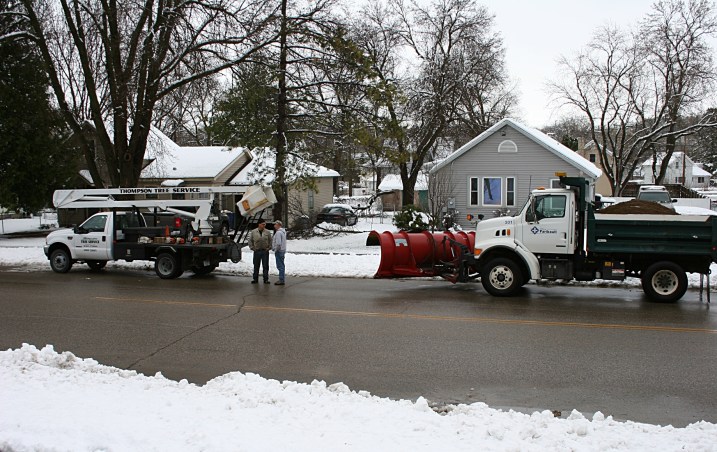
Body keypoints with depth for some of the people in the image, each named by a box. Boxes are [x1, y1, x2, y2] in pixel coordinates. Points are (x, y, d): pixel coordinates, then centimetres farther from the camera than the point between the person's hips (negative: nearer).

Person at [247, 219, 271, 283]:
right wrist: (252, 248, 2)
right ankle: (255, 279, 14)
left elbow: (270, 241, 10)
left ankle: (266, 279, 8)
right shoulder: (253, 232, 2)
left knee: (265, 266, 1)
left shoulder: (267, 232, 3)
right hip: (257, 251, 0)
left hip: (265, 251, 0)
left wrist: (269, 248, 1)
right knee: (256, 266, 6)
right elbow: (250, 241, 9)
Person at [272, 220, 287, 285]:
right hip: (282, 250, 10)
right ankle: (281, 279, 19)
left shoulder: (278, 232, -17)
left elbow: (278, 243, -23)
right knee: (281, 266, 14)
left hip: (279, 251, -10)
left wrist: (276, 250, -14)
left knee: (280, 266, -8)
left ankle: (281, 280, -8)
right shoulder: (283, 232, 15)